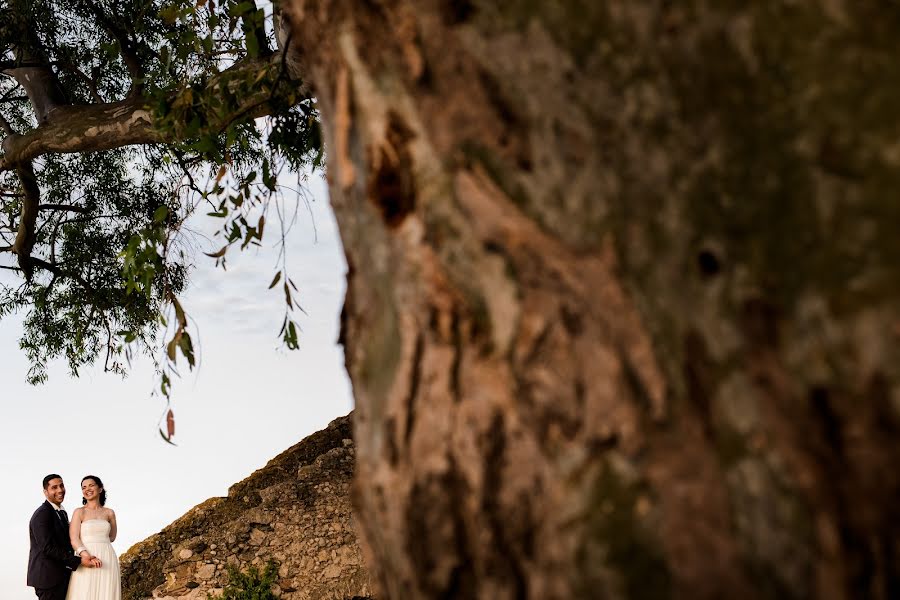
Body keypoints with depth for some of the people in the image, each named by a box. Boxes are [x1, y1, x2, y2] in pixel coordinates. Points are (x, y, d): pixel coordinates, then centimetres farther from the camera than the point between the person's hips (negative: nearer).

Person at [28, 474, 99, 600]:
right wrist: (78, 561, -21)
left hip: (61, 576, 9)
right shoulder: (42, 514, -13)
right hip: (48, 576, -9)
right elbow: (48, 548, -21)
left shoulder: (62, 513, 17)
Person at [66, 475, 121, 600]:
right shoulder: (79, 512, 4)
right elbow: (74, 539, -7)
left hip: (107, 560, 2)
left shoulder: (109, 513, 12)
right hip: (86, 559, -2)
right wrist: (87, 556, -22)